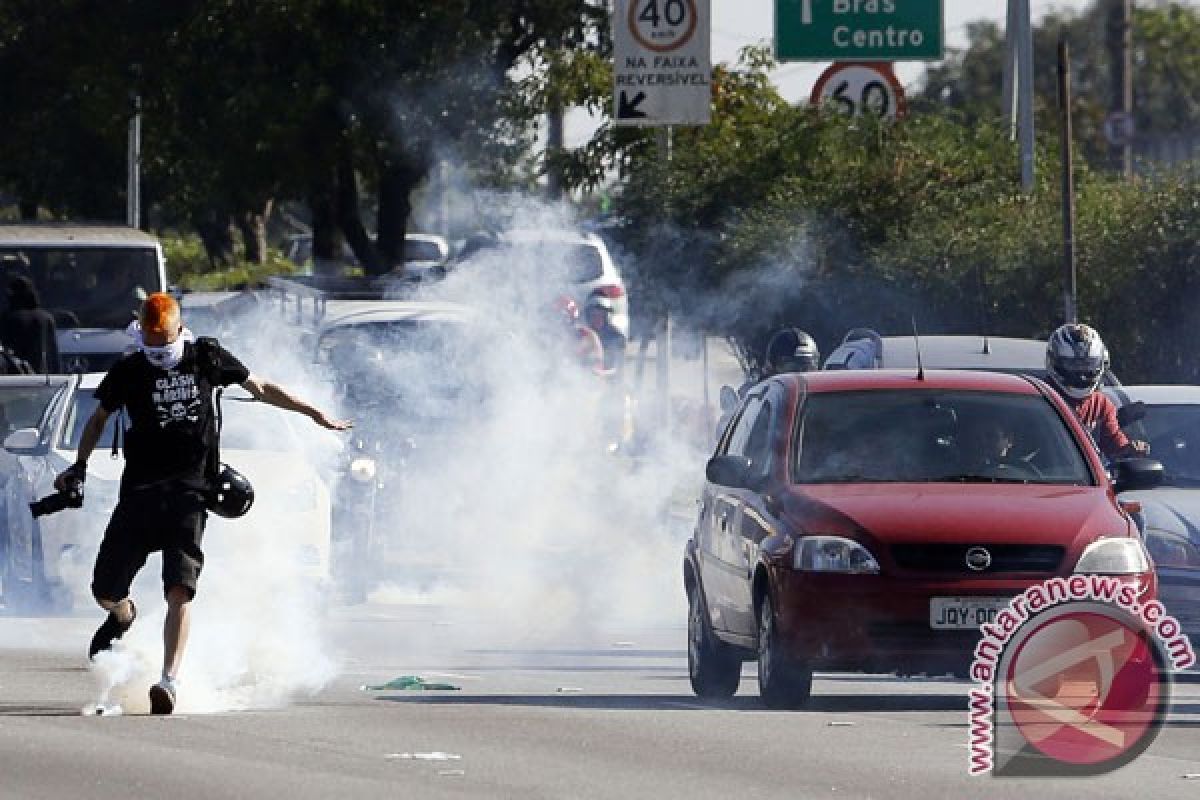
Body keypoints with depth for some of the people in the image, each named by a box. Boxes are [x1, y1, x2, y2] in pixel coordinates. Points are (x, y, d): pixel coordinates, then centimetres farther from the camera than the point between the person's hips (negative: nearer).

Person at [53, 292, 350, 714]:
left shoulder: (207, 359, 6)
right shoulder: (128, 371, 6)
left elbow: (262, 389, 19)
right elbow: (99, 418, 22)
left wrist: (315, 413, 21)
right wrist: (79, 466, 16)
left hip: (189, 492, -2)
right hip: (140, 490, 2)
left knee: (180, 591, -18)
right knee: (105, 591, 4)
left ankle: (169, 681, -21)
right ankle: (123, 615, 42)